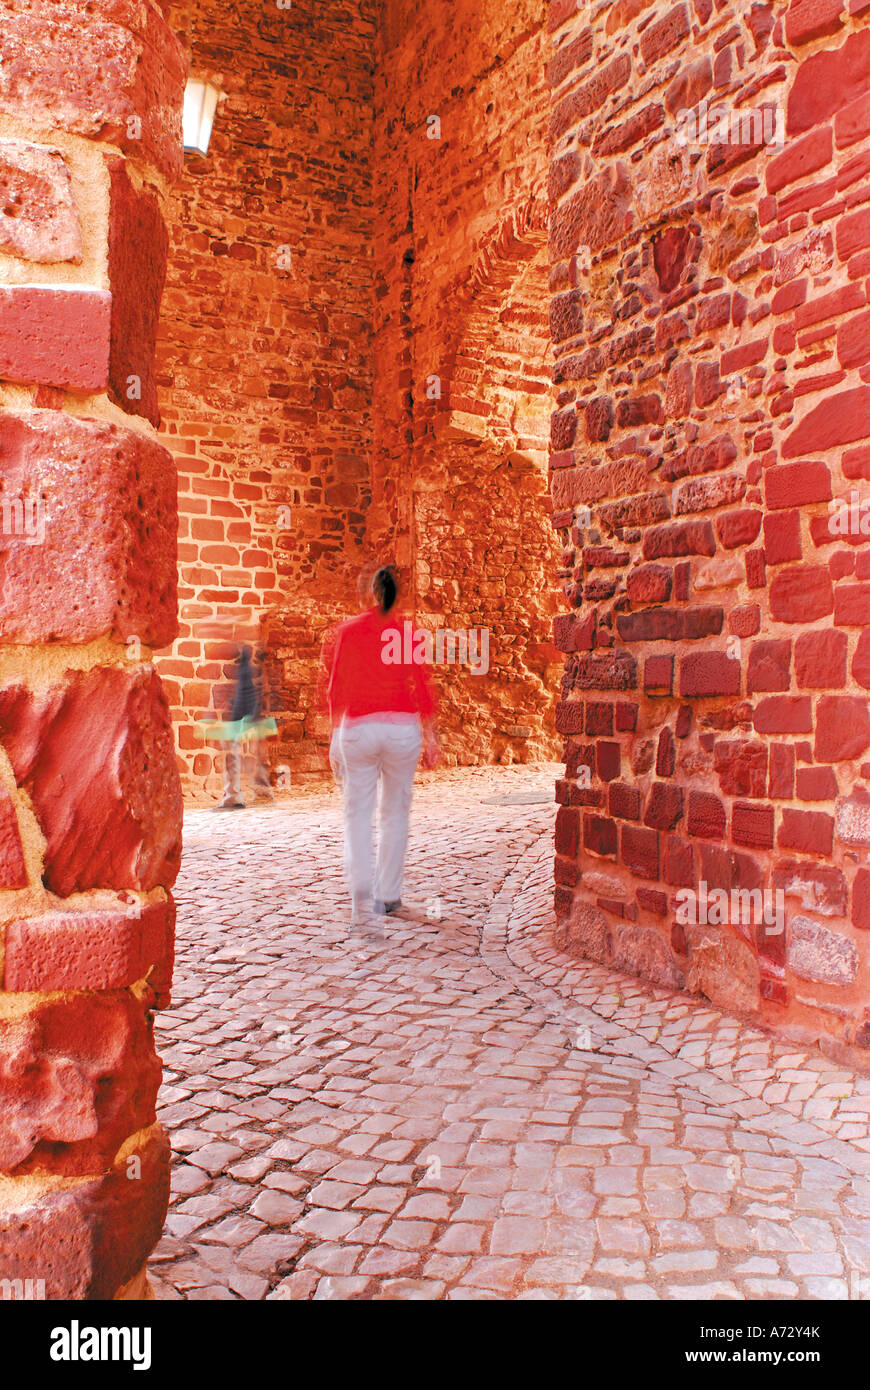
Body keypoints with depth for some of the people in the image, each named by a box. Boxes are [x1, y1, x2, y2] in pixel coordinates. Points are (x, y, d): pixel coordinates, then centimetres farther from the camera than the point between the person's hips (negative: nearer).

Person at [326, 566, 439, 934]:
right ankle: (388, 895, 20)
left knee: (357, 814, 3)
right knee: (395, 812, 13)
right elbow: (422, 687, 0)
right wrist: (431, 735, 10)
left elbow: (336, 688, 4)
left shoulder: (347, 631, 1)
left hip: (357, 727, 0)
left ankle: (363, 895, -15)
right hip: (402, 725, 0)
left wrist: (335, 737, 14)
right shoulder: (408, 631, -1)